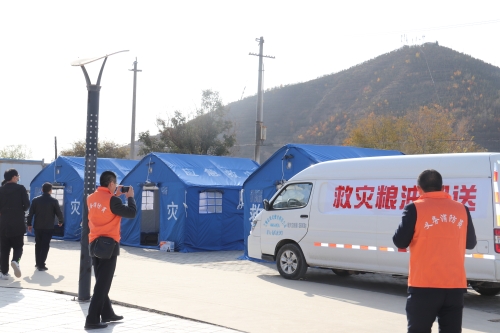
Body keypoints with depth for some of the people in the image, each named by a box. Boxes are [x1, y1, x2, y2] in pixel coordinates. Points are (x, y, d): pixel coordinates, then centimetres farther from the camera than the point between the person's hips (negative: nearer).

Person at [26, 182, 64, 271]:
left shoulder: (35, 200, 1)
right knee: (45, 245, -1)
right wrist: (60, 221, 17)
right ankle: (41, 265, -6)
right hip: (48, 227, -3)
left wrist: (29, 224, 9)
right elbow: (58, 213, -2)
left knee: (38, 245, 17)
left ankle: (37, 263, 24)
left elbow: (31, 213, 1)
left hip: (38, 226, 3)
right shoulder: (54, 201, -6)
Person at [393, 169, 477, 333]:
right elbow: (470, 243, 15)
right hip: (455, 285, 3)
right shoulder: (461, 209, 6)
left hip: (424, 285, -3)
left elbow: (400, 242, -4)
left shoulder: (415, 209, -6)